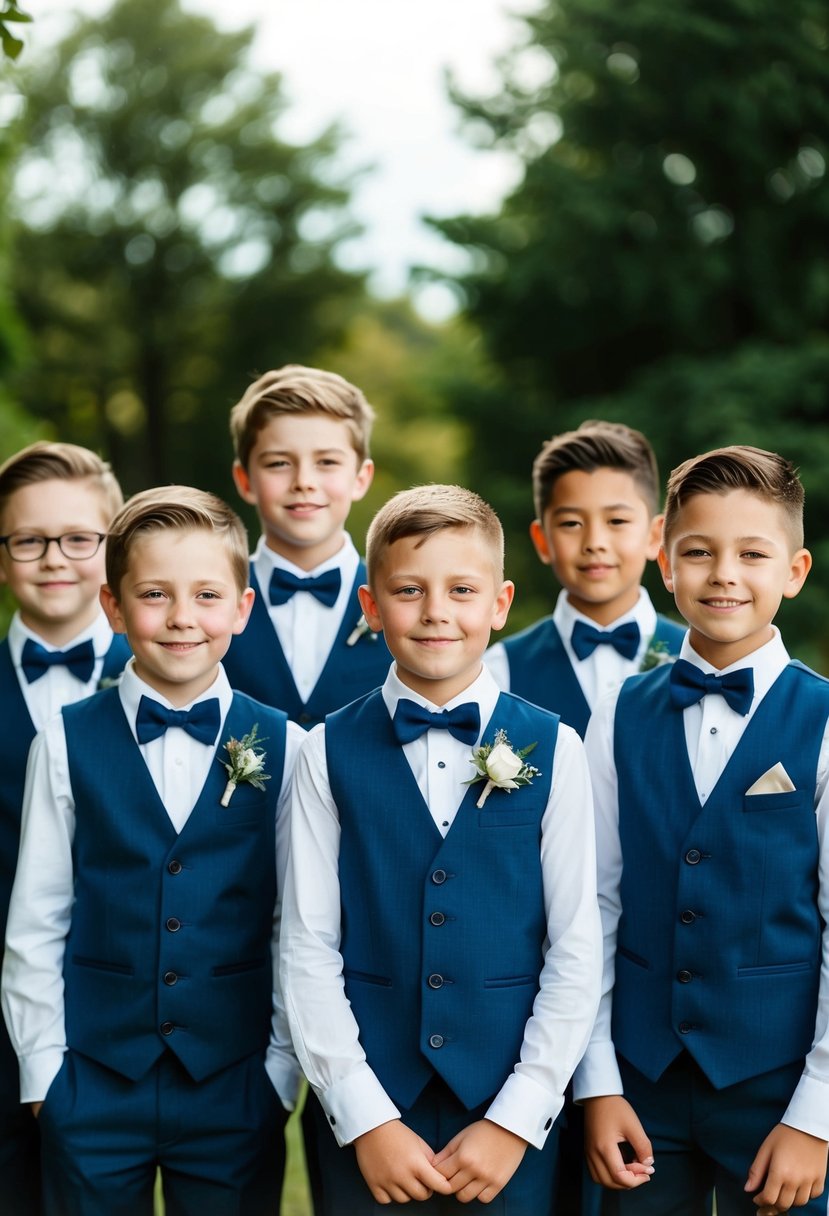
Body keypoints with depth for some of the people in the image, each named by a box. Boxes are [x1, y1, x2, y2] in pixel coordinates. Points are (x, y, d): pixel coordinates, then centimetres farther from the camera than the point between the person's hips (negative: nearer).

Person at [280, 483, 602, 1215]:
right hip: (366, 1110, 0)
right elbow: (309, 945, -2)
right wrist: (365, 1118, -8)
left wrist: (516, 1118, -8)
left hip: (512, 1111, 0)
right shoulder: (329, 752, 0)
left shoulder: (552, 750, -1)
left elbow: (576, 951, -2)